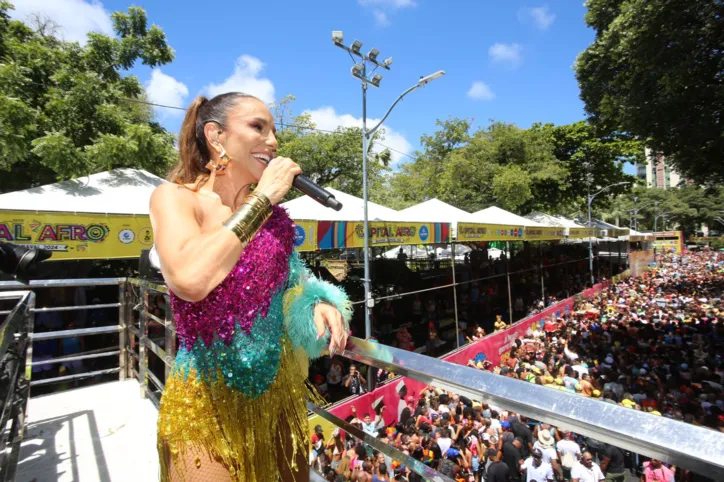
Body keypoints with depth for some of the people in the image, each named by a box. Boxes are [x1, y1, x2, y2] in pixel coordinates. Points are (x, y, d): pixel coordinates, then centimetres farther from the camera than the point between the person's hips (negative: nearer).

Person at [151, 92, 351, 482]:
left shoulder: (271, 212, 2)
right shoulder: (174, 197, -11)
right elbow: (190, 281, -31)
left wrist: (317, 303, -10)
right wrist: (262, 198, -22)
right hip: (206, 402, -5)